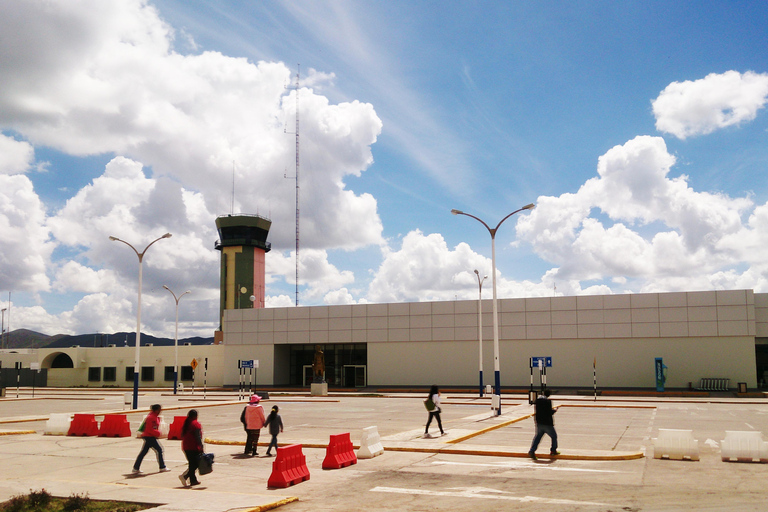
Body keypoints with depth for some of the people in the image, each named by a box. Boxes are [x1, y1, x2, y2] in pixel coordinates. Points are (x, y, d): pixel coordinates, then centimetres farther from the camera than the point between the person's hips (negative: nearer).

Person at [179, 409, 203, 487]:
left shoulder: (185, 423, 12)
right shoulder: (196, 424, -11)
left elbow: (182, 435, 17)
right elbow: (198, 437, -17)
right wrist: (201, 447, -15)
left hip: (186, 447, 8)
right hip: (194, 448, -8)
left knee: (192, 464, 15)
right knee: (195, 464, -3)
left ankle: (193, 480, 15)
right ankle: (184, 476, -15)